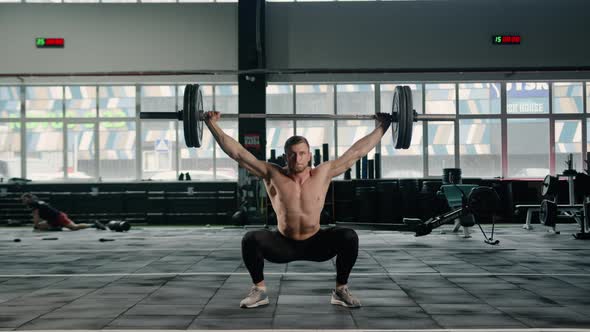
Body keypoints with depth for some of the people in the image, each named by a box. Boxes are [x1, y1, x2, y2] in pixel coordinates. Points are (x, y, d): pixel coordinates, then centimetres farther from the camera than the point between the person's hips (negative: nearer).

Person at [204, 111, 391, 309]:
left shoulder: (323, 173, -7)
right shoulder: (273, 175, -9)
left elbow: (356, 152, -4)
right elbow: (237, 152, -10)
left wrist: (381, 127, -3)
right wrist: (212, 124, -13)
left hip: (316, 244, 1)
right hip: (283, 245, 0)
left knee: (349, 238, -26)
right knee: (250, 239, -28)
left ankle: (341, 290, -6)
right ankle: (259, 290, -6)